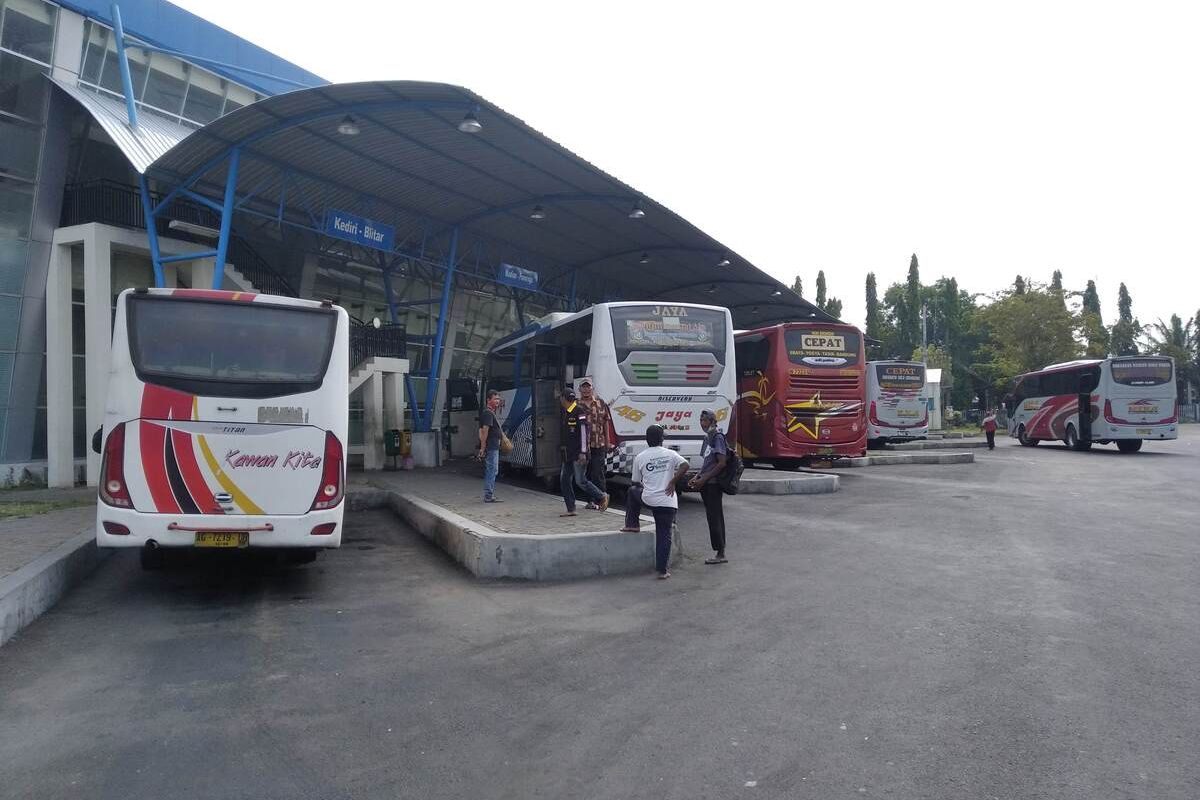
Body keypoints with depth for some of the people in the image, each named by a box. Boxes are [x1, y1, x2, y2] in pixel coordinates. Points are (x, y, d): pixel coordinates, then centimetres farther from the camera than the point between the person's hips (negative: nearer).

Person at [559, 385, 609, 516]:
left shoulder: (579, 411, -13)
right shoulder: (566, 412, 14)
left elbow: (584, 432, -18)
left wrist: (583, 452, -21)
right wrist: (563, 445, 22)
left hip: (578, 453, -9)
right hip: (568, 453, 9)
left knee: (580, 481, -7)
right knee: (564, 479, 5)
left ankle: (602, 497, 12)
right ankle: (571, 509, 10)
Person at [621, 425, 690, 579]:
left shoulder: (640, 457, 2)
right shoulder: (670, 454, 2)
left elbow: (635, 482, 10)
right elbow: (685, 465, -14)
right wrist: (673, 482, -6)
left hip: (647, 498, 0)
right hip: (667, 501, 0)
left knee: (632, 491, 32)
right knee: (664, 536, 8)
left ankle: (632, 524, 31)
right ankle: (662, 570, 5)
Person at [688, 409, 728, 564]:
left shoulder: (718, 437, -11)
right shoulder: (708, 438, 16)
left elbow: (722, 463, -18)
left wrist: (704, 479, -17)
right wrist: (697, 477, 11)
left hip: (713, 483, -9)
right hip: (707, 484, 9)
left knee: (714, 518, -6)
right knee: (716, 518, 12)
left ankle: (720, 553, 0)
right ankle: (720, 553, 18)